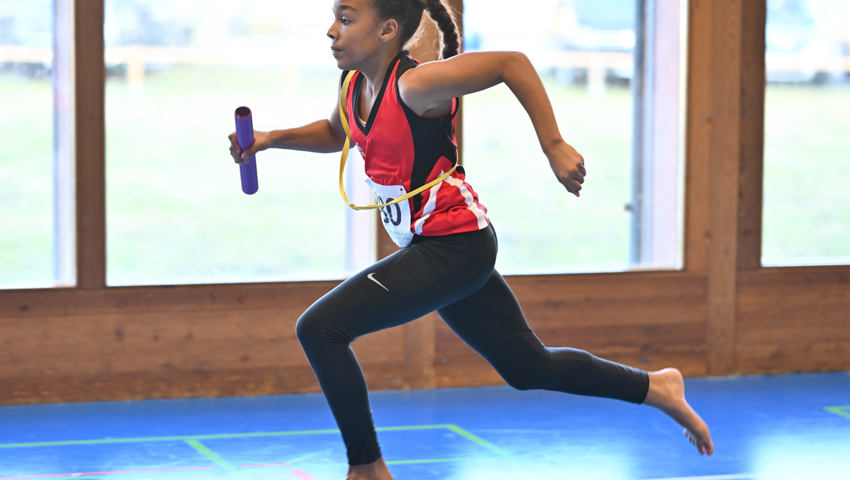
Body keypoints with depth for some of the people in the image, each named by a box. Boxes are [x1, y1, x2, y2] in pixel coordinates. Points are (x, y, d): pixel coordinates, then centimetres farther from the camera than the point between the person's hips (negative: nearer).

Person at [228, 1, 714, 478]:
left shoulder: (415, 85, -21)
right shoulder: (354, 85, 5)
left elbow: (512, 62, -24)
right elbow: (335, 134, 26)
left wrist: (554, 145, -26)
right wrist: (273, 139, 10)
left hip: (456, 247, -9)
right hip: (431, 250, 9)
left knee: (319, 328, -14)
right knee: (528, 367, 19)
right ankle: (655, 387, 32)